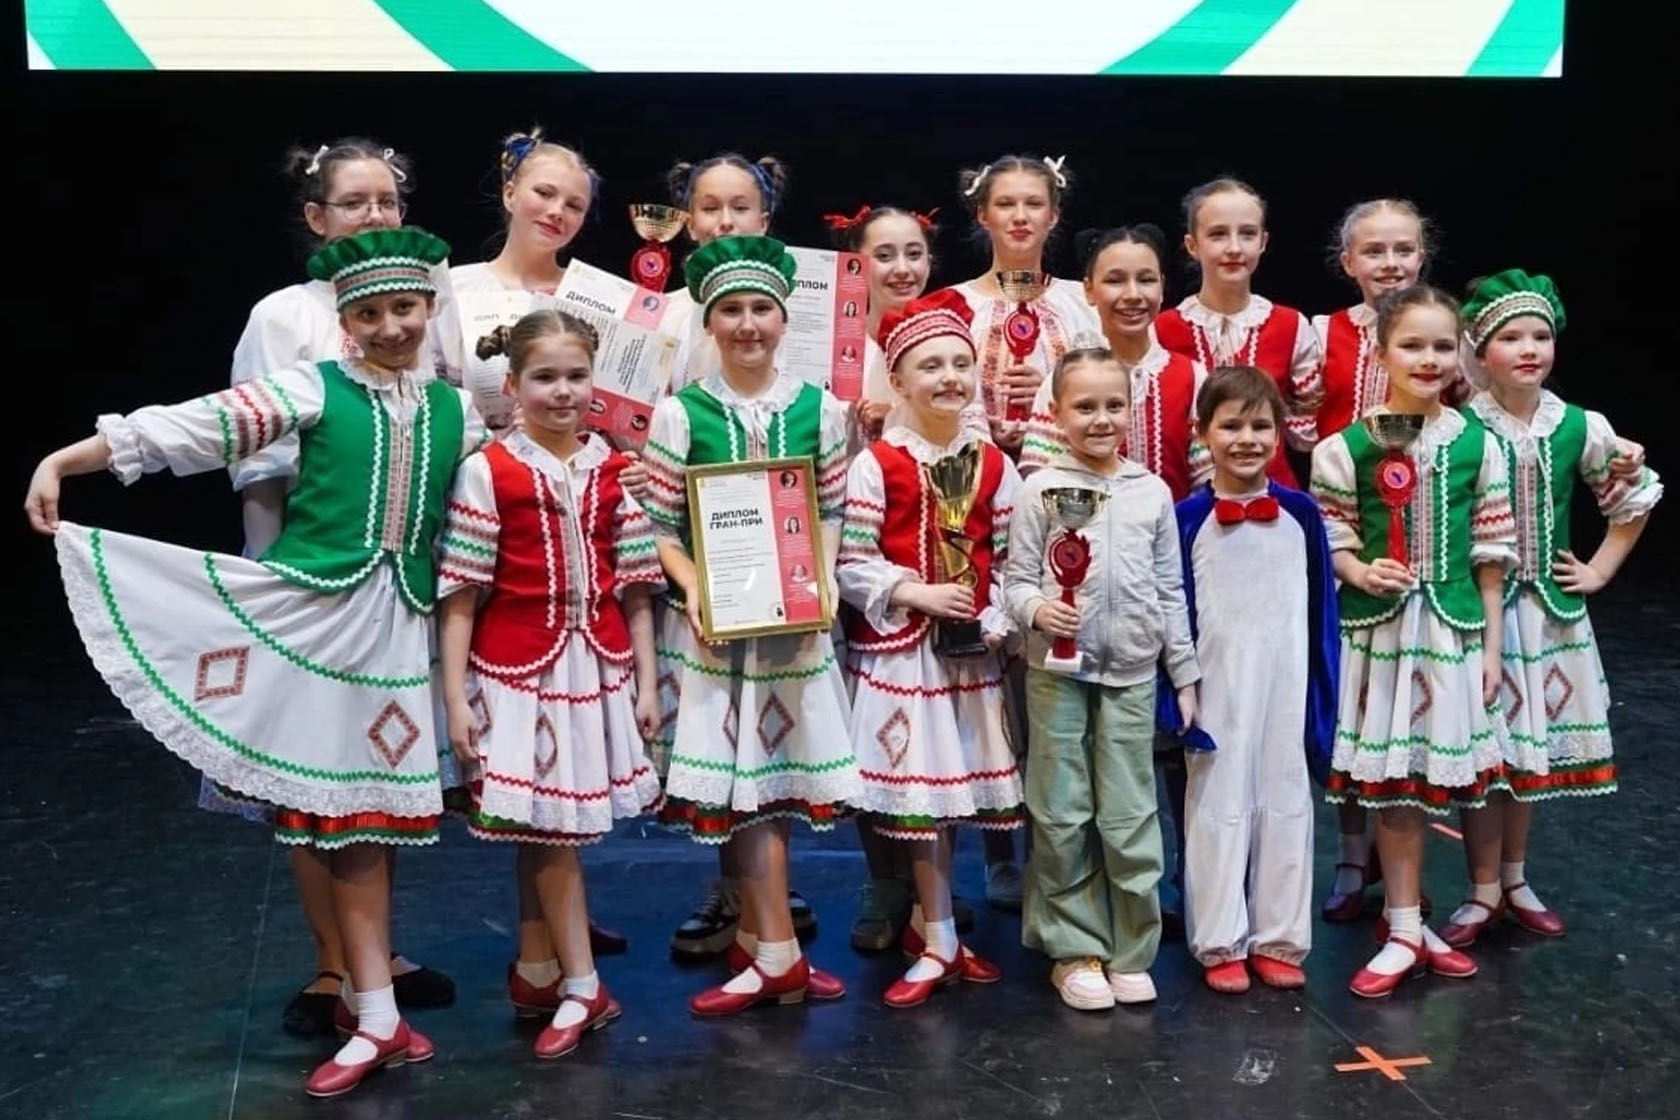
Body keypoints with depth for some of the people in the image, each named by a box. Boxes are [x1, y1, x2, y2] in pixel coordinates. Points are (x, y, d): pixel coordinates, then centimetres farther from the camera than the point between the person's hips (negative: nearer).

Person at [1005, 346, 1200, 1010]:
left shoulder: (1153, 492, 7)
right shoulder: (1041, 489, -1)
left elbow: (1170, 591, 11)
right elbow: (1015, 579, -1)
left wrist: (1184, 672, 11)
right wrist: (1037, 610, -22)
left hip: (1132, 674, 2)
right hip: (1059, 671, -2)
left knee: (1131, 818, 5)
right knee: (1062, 818, 4)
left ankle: (1129, 950, 18)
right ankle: (1074, 949, 17)